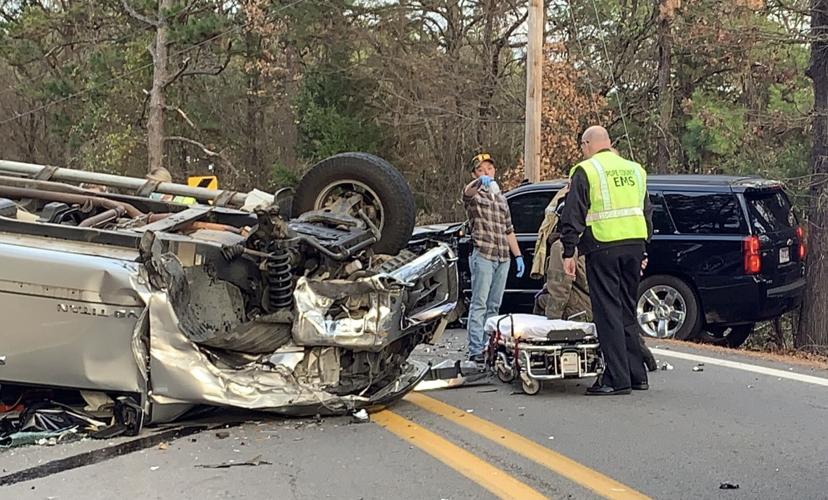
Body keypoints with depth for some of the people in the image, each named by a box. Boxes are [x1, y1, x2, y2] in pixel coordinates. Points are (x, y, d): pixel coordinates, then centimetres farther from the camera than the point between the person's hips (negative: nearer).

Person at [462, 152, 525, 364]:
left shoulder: (500, 197, 22)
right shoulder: (474, 194, 1)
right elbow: (468, 191, -26)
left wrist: (518, 255, 17)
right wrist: (480, 181, -49)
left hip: (503, 257, 7)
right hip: (483, 255, -6)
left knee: (494, 306, 8)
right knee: (479, 304, -9)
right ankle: (475, 350, -11)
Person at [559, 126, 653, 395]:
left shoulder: (585, 171, -3)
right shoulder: (635, 170, 17)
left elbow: (572, 216, -7)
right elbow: (647, 212, 22)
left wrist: (568, 253, -4)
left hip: (603, 247, -6)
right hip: (634, 245, 6)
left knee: (608, 312, -3)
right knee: (627, 310, 14)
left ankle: (617, 378, -4)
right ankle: (637, 375, 17)